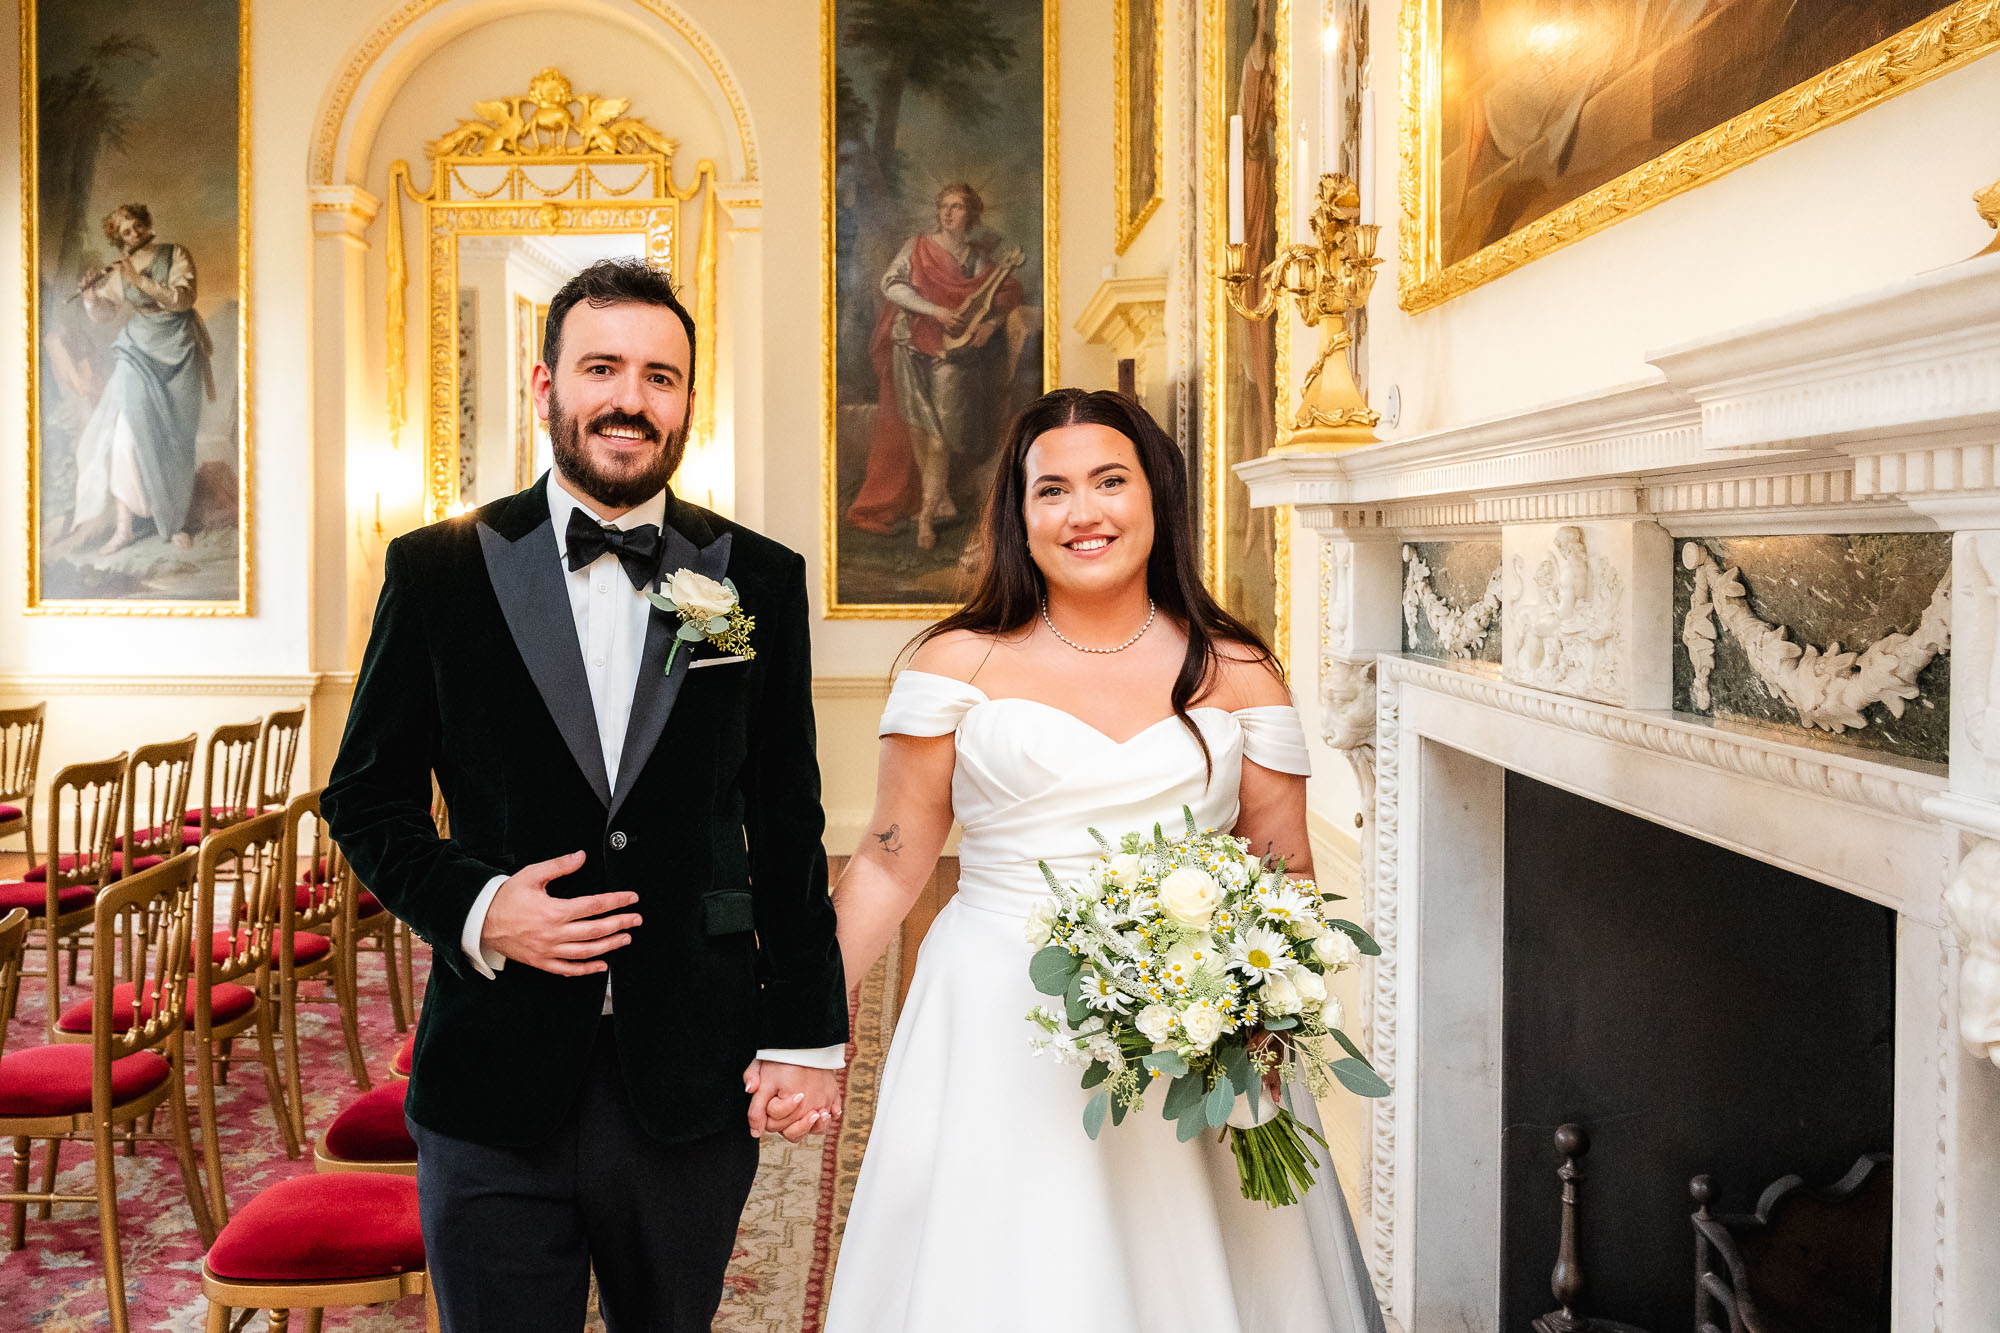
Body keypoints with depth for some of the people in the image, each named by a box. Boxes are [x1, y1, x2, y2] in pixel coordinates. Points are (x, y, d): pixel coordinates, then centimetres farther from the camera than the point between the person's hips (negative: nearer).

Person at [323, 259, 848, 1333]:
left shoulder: (760, 581, 2)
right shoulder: (438, 569, -1)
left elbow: (789, 826, 4)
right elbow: (366, 797, 5)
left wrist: (809, 1035, 3)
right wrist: (470, 908, -13)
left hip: (695, 1080, 1)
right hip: (496, 1080, -1)